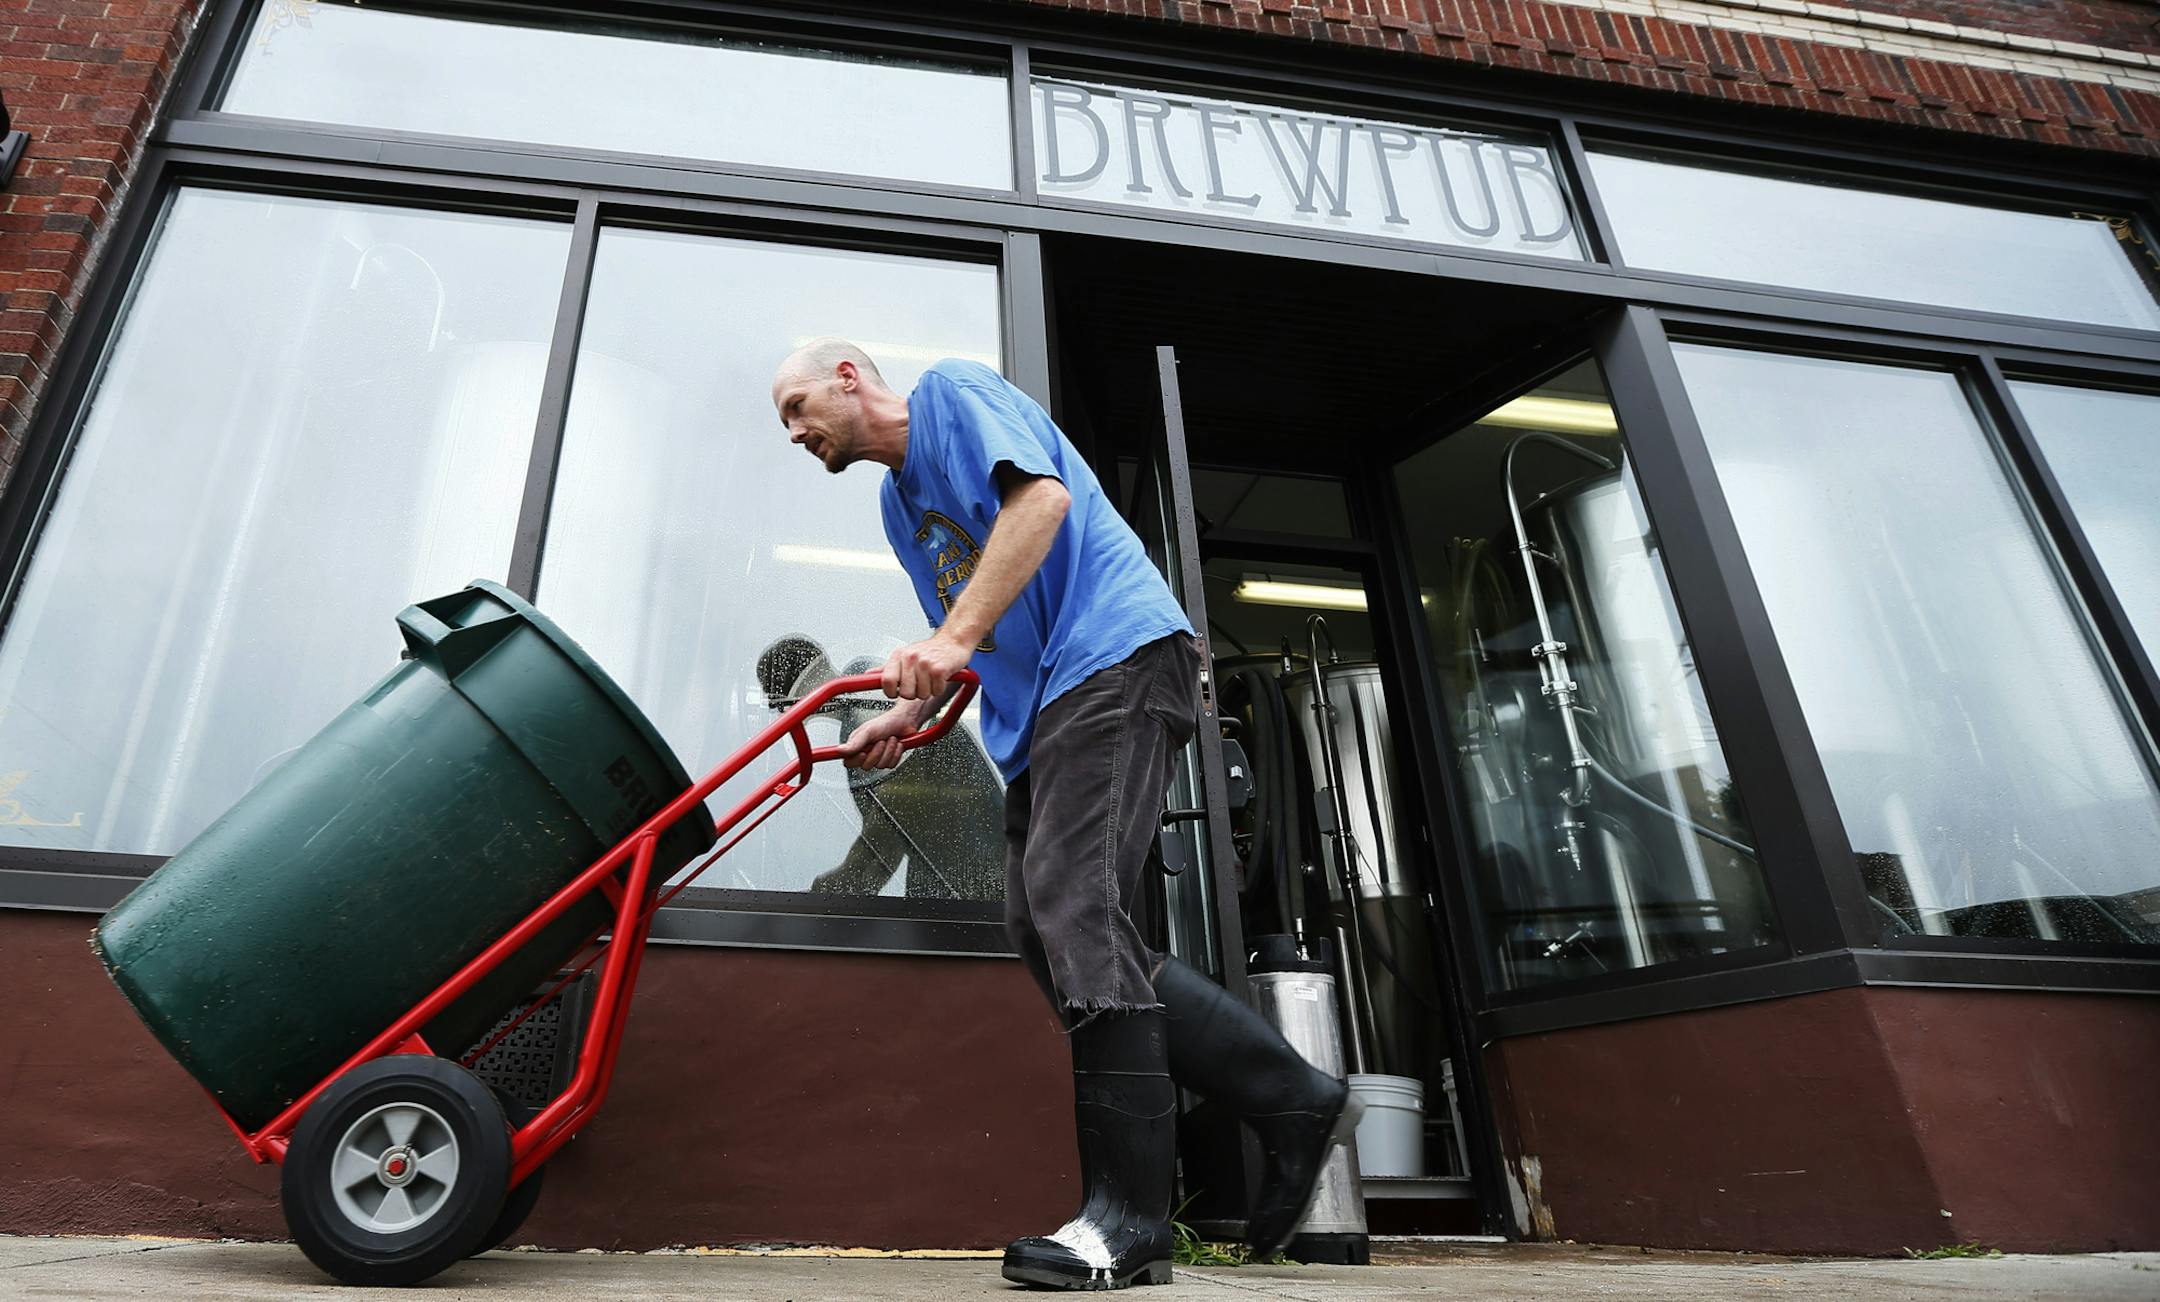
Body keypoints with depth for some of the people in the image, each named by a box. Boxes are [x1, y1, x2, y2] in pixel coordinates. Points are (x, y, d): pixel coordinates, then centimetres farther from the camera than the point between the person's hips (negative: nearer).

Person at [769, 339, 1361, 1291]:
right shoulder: (897, 502, 27)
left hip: (1116, 654, -9)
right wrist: (906, 714, 8)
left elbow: (1041, 497, -15)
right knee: (1045, 928, 0)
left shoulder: (952, 391, 3)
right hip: (1040, 706, 9)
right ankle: (1291, 1100, 5)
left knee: (1073, 909, -17)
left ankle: (1127, 1215, -11)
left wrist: (957, 637, -20)